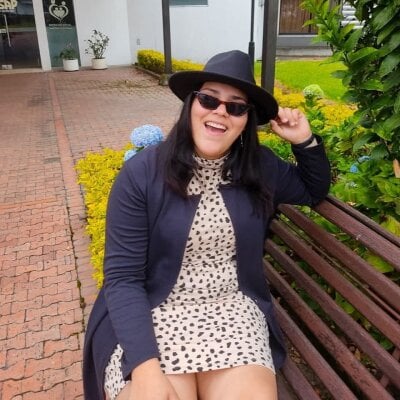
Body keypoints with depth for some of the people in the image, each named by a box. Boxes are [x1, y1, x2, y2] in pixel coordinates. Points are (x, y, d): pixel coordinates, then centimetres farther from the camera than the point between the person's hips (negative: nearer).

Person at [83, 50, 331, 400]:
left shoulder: (260, 167, 2)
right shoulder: (142, 172, -11)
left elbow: (314, 191, 20)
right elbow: (122, 278, -13)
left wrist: (305, 141, 1)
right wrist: (145, 368, -24)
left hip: (233, 308, 3)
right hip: (153, 312, -2)